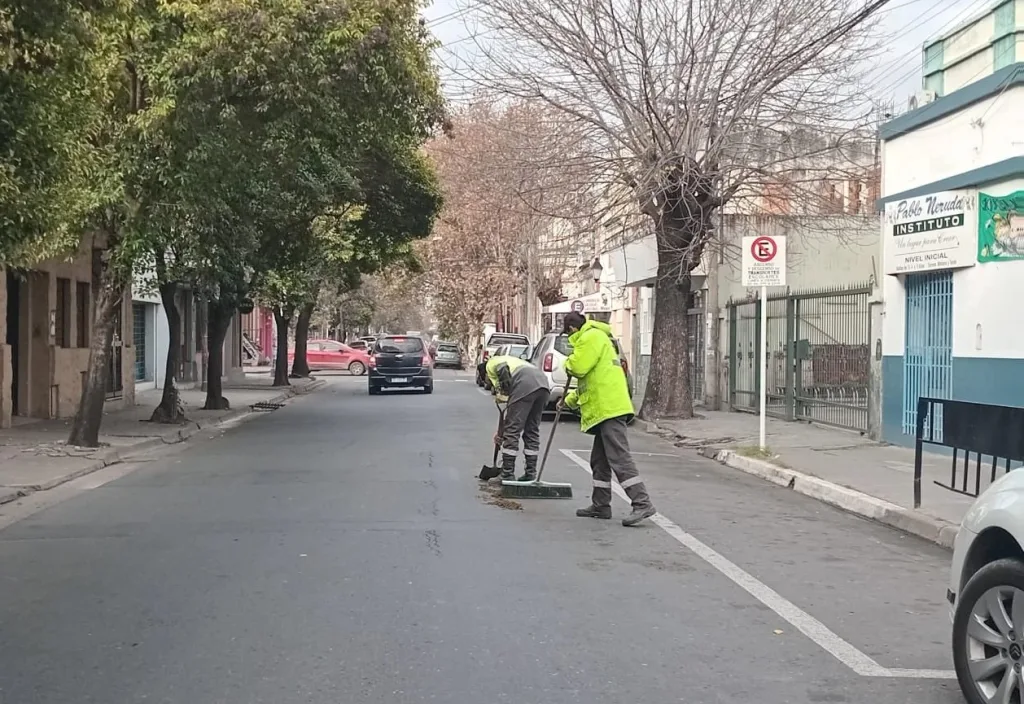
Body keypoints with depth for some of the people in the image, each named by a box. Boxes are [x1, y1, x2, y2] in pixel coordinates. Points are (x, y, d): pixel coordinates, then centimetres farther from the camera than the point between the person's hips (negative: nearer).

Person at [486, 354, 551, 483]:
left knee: (512, 432, 1)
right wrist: (501, 432, 46)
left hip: (525, 385, -8)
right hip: (543, 384, 8)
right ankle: (531, 473, 22)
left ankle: (507, 475, 5)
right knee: (532, 430, 19)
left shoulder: (491, 363, 24)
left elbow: (501, 367, -6)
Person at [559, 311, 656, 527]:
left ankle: (642, 504, -19)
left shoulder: (591, 336, -6)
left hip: (609, 409, -11)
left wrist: (569, 363, 6)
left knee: (619, 457, -15)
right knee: (600, 460, 16)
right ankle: (601, 505, 22)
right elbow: (590, 382, 36)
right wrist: (570, 400, 44)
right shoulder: (596, 338, 28)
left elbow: (578, 366, -18)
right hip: (606, 409, 11)